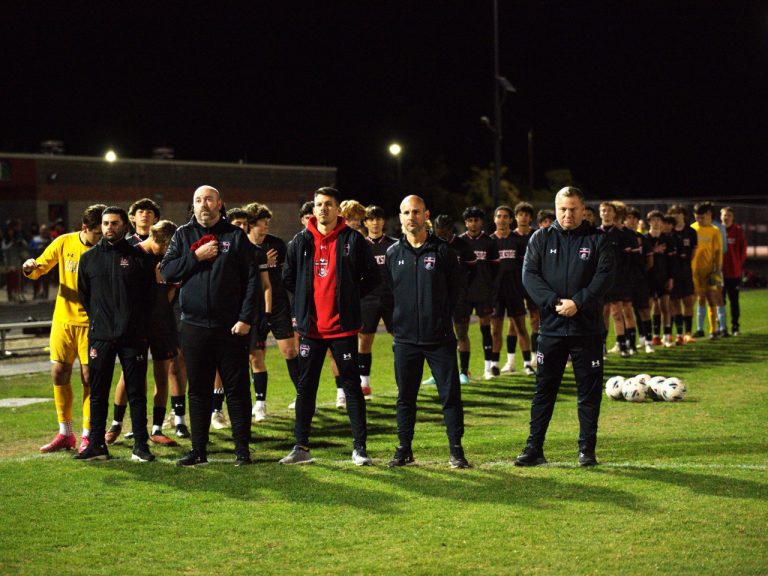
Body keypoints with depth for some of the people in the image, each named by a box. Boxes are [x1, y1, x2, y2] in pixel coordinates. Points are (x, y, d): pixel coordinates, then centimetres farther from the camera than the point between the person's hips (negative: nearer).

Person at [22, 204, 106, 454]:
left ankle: (87, 436, 6)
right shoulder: (64, 242, -2)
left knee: (89, 377, -5)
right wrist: (30, 268, -15)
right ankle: (65, 433, 18)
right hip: (63, 319, 3)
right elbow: (39, 269, 7)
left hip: (91, 322, -3)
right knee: (59, 375, 5)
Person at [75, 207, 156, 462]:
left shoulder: (139, 257, 3)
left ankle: (141, 445, 6)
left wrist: (139, 325, 1)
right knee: (98, 393, 4)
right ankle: (97, 445, 11)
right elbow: (83, 295, 15)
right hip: (100, 336, 2)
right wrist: (99, 319, 7)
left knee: (137, 392, 2)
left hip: (133, 337, -2)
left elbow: (150, 296, 6)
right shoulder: (89, 258, 9)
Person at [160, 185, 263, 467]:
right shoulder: (183, 235, 9)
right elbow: (166, 271, -1)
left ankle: (242, 449, 10)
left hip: (230, 327, -2)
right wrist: (196, 256, -12)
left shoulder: (236, 236, 2)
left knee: (237, 389, 2)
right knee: (198, 390, 8)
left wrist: (247, 318, -10)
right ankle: (199, 450, 15)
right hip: (194, 326, 2)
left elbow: (252, 279, -2)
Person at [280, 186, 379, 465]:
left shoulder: (353, 240, -3)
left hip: (343, 326, -3)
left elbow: (372, 277, 3)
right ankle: (301, 447, 15)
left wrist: (350, 297, 0)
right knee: (306, 387, 7)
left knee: (352, 386, 2)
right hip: (311, 327, 3)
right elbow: (288, 278, 15)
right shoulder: (301, 241, 4)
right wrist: (305, 300, 8)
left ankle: (359, 448, 7)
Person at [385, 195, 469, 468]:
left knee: (450, 394, 0)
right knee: (405, 396, 8)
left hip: (440, 338, -2)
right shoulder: (393, 253, 7)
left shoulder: (442, 250, 1)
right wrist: (396, 318, 5)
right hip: (405, 338, 2)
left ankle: (456, 450, 8)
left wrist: (443, 313, -2)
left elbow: (459, 289, 5)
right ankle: (404, 449, 18)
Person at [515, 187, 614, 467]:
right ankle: (534, 448, 11)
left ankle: (587, 449, 12)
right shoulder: (541, 239, 6)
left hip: (587, 328, -1)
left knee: (589, 391, 4)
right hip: (551, 326, 1)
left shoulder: (597, 241, 3)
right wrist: (554, 302, -16)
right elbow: (529, 275, -3)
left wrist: (577, 302, -19)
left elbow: (605, 276, -8)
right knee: (543, 390, 5)